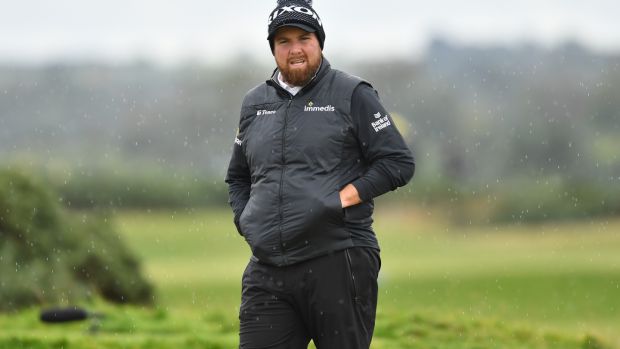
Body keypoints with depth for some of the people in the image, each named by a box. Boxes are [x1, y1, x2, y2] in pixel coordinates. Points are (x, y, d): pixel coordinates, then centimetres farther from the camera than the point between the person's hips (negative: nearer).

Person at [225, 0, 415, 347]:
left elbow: (399, 161, -1)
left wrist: (345, 198, -10)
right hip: (268, 272, 4)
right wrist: (246, 222, 13)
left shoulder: (353, 95, 3)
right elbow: (237, 176, 31)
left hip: (339, 263, -4)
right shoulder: (254, 104, 18)